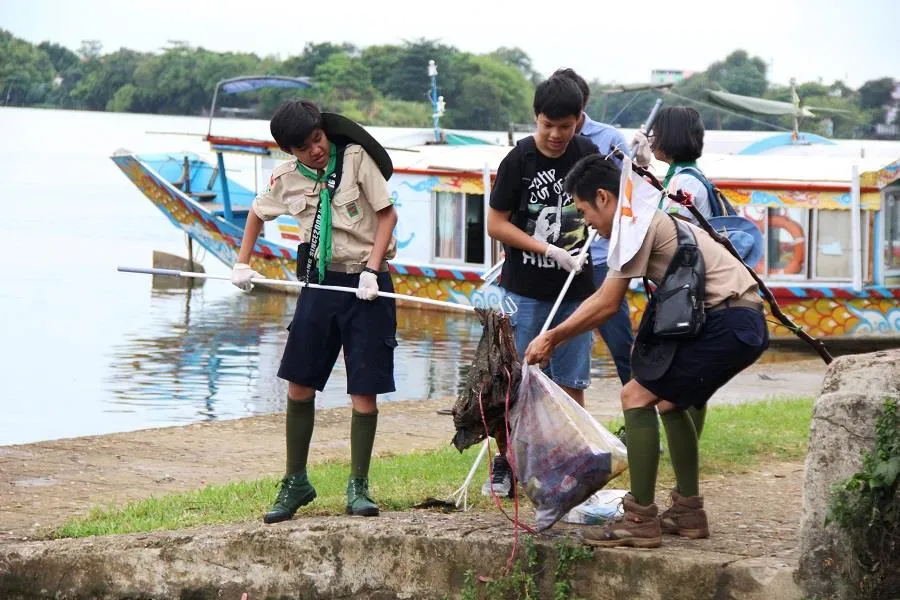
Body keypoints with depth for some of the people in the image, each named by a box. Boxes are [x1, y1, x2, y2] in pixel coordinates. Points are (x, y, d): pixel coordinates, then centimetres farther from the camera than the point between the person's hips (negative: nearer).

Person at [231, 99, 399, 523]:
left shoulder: (355, 158, -8)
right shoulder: (286, 178, 2)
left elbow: (388, 214, -6)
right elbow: (257, 212, 23)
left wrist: (371, 269, -14)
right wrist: (242, 264, 16)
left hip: (365, 284, -4)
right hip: (320, 282, 4)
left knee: (364, 389, -3)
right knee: (299, 383, 3)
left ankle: (358, 487, 7)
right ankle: (296, 482, 16)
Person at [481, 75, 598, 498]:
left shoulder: (587, 155, 3)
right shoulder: (519, 161, -10)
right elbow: (496, 225, -8)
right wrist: (549, 250, -15)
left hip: (575, 289, 3)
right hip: (525, 291, -3)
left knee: (572, 383, 6)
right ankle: (503, 463, 10)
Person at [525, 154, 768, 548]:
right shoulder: (649, 219, 23)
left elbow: (606, 306, -7)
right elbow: (603, 300, 27)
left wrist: (551, 338, 4)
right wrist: (552, 340, 26)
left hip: (728, 322, -10)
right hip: (745, 323, 10)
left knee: (637, 396, -9)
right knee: (671, 401, 25)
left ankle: (641, 520, -10)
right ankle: (688, 512, 28)